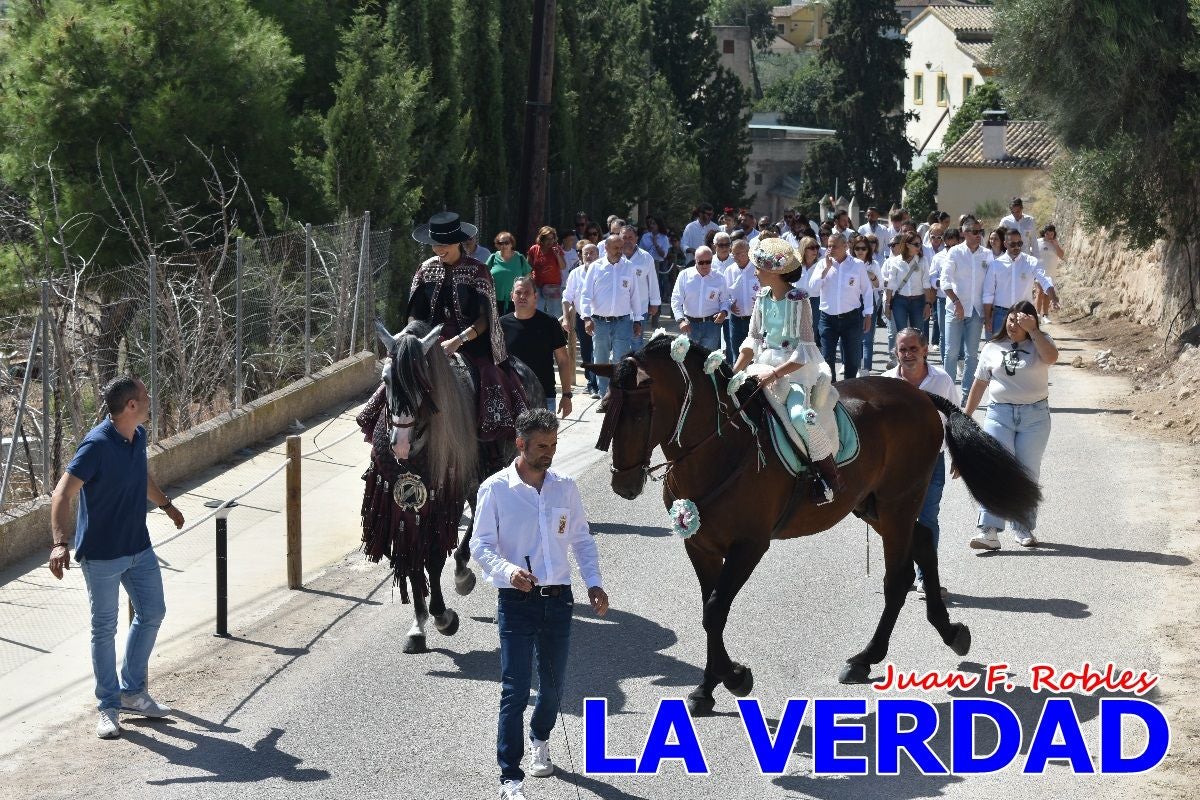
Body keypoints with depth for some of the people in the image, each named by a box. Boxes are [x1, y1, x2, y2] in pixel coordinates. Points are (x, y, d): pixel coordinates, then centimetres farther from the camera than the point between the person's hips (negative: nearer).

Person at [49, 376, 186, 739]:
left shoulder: (138, 436, 2)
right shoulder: (97, 444, -23)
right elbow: (63, 494, -26)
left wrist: (166, 504, 39)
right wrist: (61, 542, -38)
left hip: (139, 549, 8)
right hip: (102, 555, -8)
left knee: (152, 614, 15)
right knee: (104, 628, 3)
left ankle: (132, 691, 29)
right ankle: (109, 707, 14)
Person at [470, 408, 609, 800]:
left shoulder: (565, 488, 6)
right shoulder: (495, 489, -6)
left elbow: (582, 540, 13)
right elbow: (481, 544, -7)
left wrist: (594, 583, -1)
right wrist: (508, 570, -26)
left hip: (557, 599, 4)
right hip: (516, 602, -4)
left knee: (554, 684, 14)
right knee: (515, 690, -8)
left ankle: (540, 740, 44)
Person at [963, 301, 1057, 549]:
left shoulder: (1040, 343, 4)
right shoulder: (992, 348, 9)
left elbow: (1051, 357, -20)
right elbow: (979, 384, 13)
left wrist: (1031, 331, -19)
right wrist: (965, 417, 11)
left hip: (1035, 416, 0)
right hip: (1000, 414, 0)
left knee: (1027, 472, 6)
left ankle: (1023, 529, 19)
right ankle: (989, 531, -18)